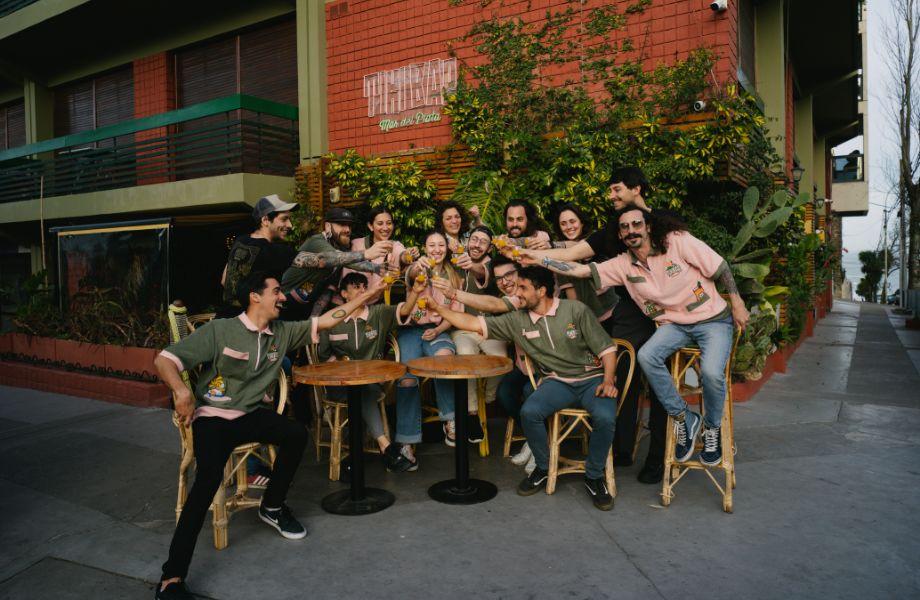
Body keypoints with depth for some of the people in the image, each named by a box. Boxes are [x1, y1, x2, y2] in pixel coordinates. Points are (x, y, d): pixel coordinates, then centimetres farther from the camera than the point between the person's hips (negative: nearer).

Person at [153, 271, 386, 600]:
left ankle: (272, 507, 6)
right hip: (212, 417, -5)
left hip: (251, 415, 5)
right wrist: (181, 389, -33)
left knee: (296, 434, -21)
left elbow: (323, 321, 9)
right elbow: (164, 359, -13)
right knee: (209, 479, -29)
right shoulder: (219, 330, -12)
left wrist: (365, 296, 9)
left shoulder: (282, 332, 4)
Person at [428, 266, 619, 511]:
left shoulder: (575, 310, -3)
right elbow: (473, 323, 3)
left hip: (591, 378, -2)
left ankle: (594, 477, -4)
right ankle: (543, 468, 0)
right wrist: (437, 308, 0)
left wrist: (608, 381, -15)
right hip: (557, 382, 2)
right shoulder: (517, 320, 4)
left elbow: (606, 348, -1)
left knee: (605, 417, -32)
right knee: (529, 412, -28)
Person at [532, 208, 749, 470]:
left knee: (712, 372, -29)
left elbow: (721, 269, -7)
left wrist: (737, 305, -7)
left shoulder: (678, 241, -14)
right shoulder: (622, 265, -5)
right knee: (646, 356, -27)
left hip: (714, 319, -3)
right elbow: (580, 270, -12)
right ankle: (684, 419, -7)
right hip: (674, 323, 3)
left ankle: (712, 428, 4)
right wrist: (540, 261, -21)